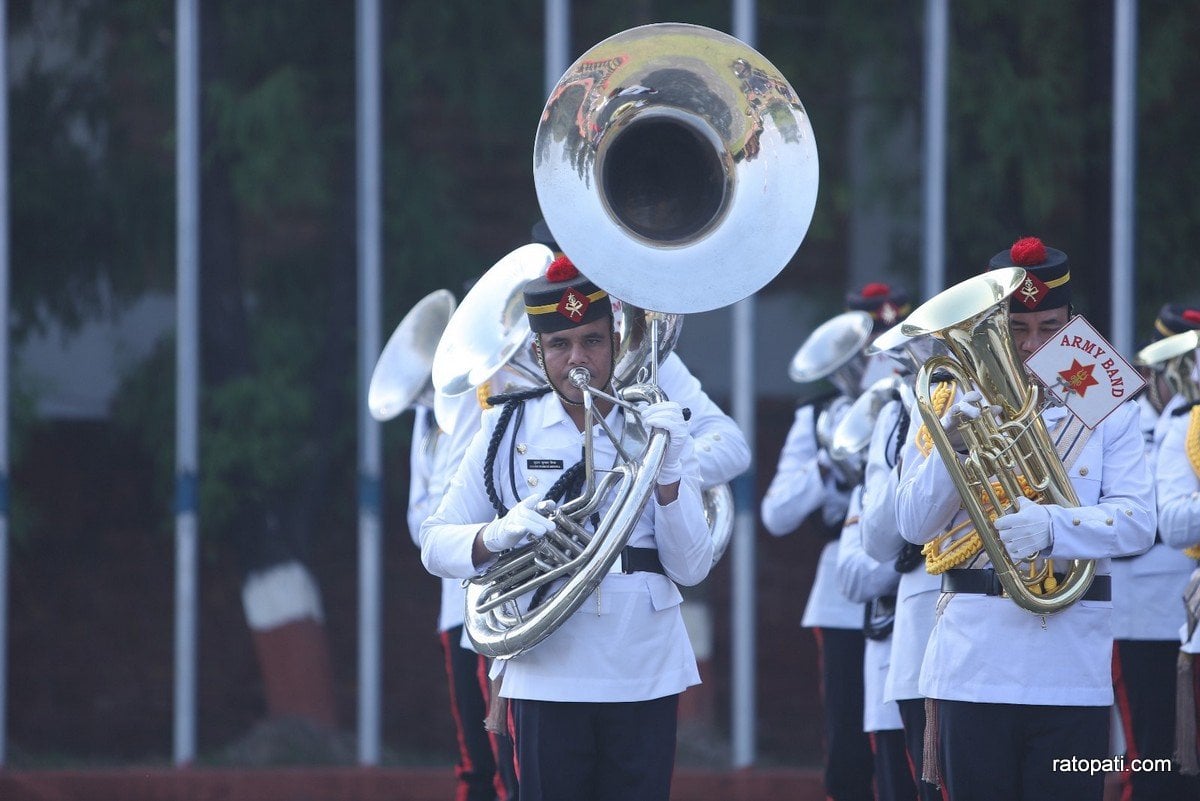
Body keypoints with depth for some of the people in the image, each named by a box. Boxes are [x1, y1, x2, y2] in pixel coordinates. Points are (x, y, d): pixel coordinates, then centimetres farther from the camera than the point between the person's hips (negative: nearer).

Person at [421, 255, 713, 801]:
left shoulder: (657, 427, 6)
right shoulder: (508, 431, 5)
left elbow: (691, 569, 0)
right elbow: (436, 545, 5)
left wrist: (667, 468, -13)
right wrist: (498, 535, -16)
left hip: (645, 677, 1)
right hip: (548, 678, -1)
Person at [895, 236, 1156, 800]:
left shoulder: (1107, 410, 9)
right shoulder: (948, 405, 9)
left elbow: (1138, 522, -4)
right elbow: (913, 526, 0)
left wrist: (1053, 526, -23)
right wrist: (951, 440, -15)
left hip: (1073, 665, 0)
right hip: (974, 664, 0)